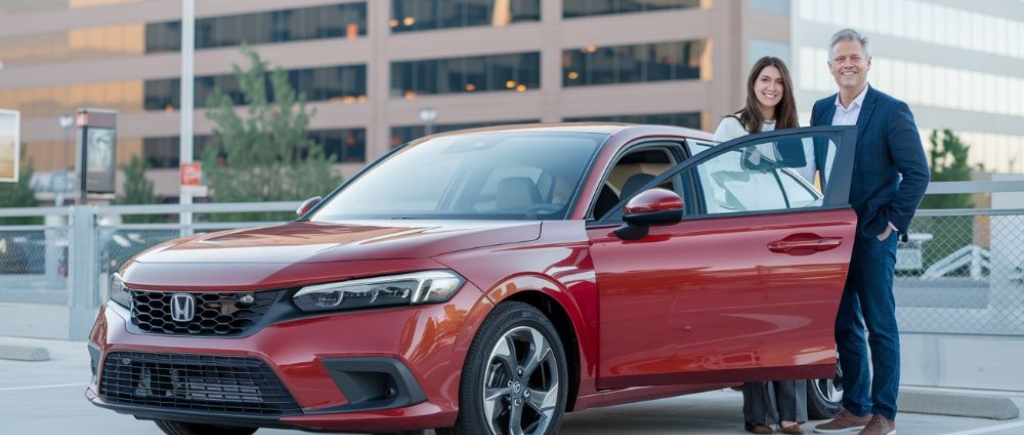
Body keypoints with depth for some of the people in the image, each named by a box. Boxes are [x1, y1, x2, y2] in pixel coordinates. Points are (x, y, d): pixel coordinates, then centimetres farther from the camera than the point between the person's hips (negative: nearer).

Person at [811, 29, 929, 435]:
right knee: (844, 325, 10)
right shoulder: (821, 110, 10)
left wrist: (892, 223, -10)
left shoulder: (892, 111, -6)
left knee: (880, 325, -1)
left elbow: (917, 174, -8)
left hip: (873, 235, -6)